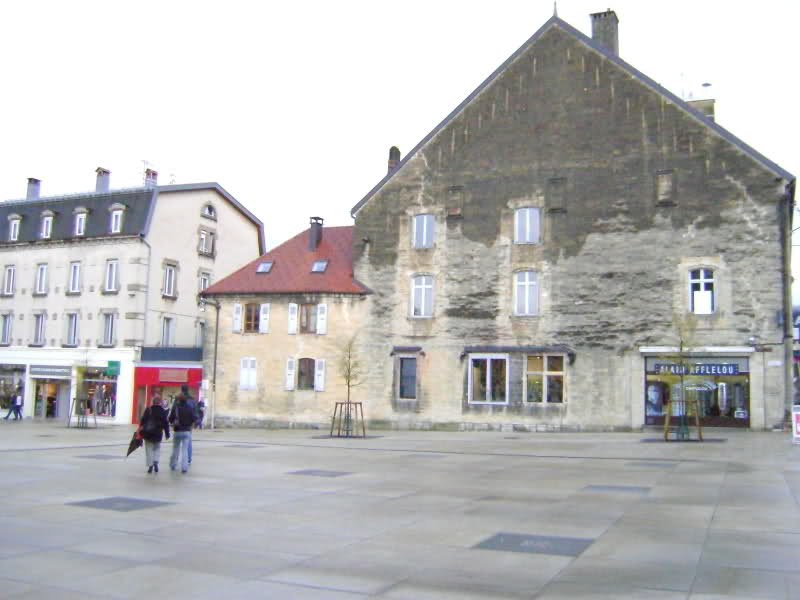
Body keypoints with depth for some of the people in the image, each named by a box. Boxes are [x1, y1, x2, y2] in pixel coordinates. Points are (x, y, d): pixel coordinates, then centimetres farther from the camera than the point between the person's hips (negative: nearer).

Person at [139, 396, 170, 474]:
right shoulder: (163, 411, -4)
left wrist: (140, 431, 6)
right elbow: (165, 423, -2)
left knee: (149, 449, 9)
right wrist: (167, 434, 5)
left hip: (147, 433, 0)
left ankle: (150, 466, 6)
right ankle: (156, 462, -3)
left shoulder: (148, 409, -3)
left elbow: (143, 420, -2)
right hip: (158, 433, 0)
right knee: (157, 448, 18)